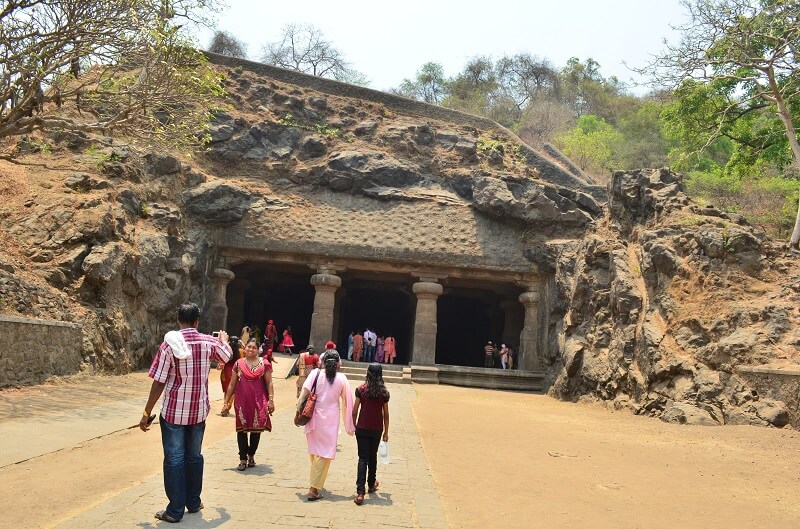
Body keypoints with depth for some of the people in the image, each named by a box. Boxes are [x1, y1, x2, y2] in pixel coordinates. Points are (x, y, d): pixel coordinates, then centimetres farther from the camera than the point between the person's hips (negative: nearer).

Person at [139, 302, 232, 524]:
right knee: (194, 456, 17)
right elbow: (227, 356, 19)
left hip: (174, 411, -3)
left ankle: (175, 510, 7)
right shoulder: (209, 342, -4)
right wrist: (224, 339, 40)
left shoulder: (169, 344, -12)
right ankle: (194, 502, 28)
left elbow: (158, 383, -12)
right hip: (199, 410, 3)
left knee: (174, 458, 3)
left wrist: (146, 413, -3)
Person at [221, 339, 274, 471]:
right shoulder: (239, 364, 6)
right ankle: (243, 459, 10)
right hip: (242, 402, 1)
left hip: (259, 402, -1)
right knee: (241, 429, 1)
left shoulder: (264, 364, 2)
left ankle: (251, 455, 24)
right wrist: (226, 402, 7)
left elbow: (269, 383, 1)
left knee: (256, 429, 6)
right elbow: (232, 385, 9)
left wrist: (271, 400, -9)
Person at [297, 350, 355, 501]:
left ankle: (315, 483, 33)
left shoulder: (315, 374, -4)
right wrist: (349, 425, 7)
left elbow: (303, 394, -12)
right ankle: (315, 488, 0)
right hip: (330, 420, -2)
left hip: (314, 418, 2)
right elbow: (347, 403, -1)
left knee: (314, 451, 18)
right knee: (325, 453, 4)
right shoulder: (341, 378, -3)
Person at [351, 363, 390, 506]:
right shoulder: (384, 392, -5)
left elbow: (354, 411, -6)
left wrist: (354, 425, 10)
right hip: (377, 430, 1)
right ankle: (371, 484, 37)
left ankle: (360, 492, -11)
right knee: (373, 456, 20)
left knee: (363, 458, -1)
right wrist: (386, 432, 10)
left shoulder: (361, 390, -8)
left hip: (362, 429, -1)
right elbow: (386, 414, 0)